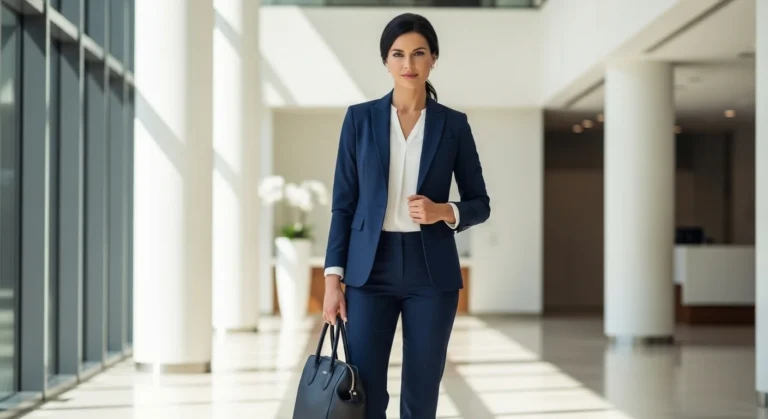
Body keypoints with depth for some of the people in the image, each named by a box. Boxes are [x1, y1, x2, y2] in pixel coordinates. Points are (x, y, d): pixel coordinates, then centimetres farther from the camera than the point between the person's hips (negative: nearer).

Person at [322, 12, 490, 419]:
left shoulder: (453, 124, 3)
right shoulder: (360, 117, 3)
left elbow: (480, 204, 8)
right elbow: (343, 203, 3)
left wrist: (444, 212, -14)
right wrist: (333, 279, -3)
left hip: (431, 272, 0)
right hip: (370, 269, 0)